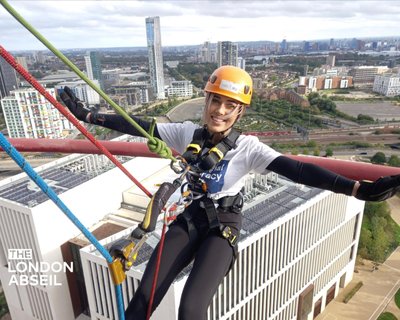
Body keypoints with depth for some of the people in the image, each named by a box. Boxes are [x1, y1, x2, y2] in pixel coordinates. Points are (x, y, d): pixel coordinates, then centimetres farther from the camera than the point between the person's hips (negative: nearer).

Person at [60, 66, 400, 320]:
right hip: (189, 218, 4)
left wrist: (358, 188, -37)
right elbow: (139, 127, -1)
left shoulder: (248, 147, -15)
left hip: (222, 225, -3)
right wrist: (89, 115, 0)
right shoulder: (187, 133, -5)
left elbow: (295, 169, -26)